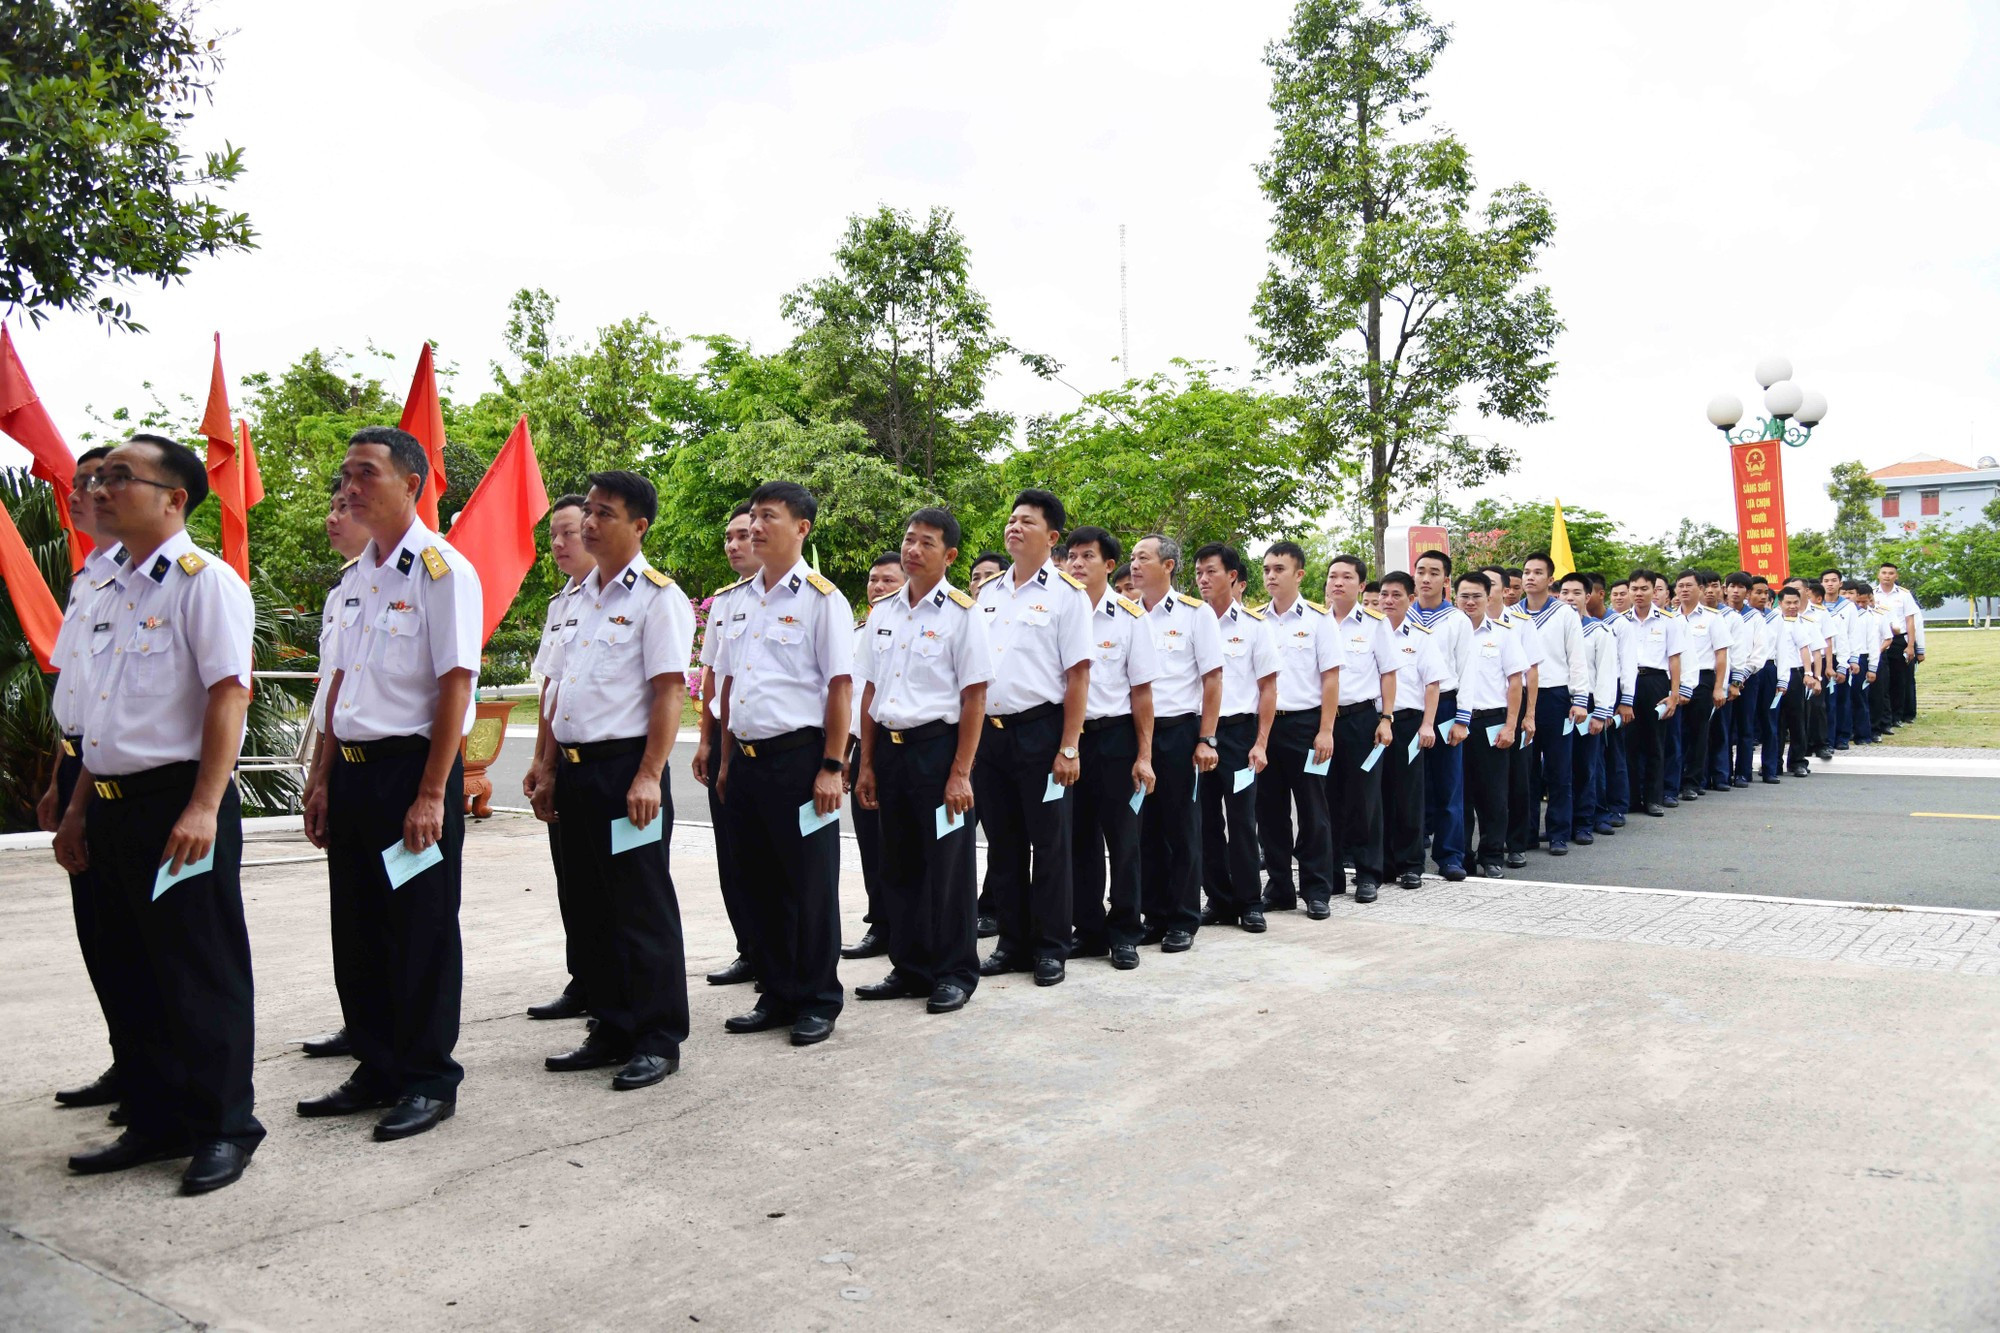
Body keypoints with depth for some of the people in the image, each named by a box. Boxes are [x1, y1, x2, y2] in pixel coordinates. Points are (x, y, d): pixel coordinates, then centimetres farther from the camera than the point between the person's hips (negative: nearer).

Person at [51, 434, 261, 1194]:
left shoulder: (204, 581, -10)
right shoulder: (109, 590, 15)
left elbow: (228, 696, -17)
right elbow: (103, 715, 20)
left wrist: (203, 808, -23)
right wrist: (79, 806, 19)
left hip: (179, 807, -8)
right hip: (113, 809, 9)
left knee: (201, 976, 1)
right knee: (126, 973, 15)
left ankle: (222, 1130, 14)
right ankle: (153, 1123, 29)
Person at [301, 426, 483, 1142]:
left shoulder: (441, 570, -12)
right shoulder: (358, 576, 13)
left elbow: (455, 685, -16)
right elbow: (342, 683, 18)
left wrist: (430, 794, -19)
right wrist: (322, 778, 15)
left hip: (411, 767, -8)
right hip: (352, 771, 8)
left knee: (421, 935, 3)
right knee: (357, 934, 14)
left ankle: (428, 1082, 16)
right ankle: (378, 1070, 29)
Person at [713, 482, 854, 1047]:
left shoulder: (821, 598, -6)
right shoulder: (740, 599, 13)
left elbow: (839, 686, -10)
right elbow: (728, 682, 17)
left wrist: (832, 767, -14)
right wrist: (727, 759, 15)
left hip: (798, 756, -6)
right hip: (746, 759, 6)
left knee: (810, 887, 2)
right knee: (762, 884, 13)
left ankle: (818, 1002, 15)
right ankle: (777, 996, 25)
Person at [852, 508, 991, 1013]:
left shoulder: (961, 612, -7)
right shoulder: (882, 610, 9)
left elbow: (974, 697, -9)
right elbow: (870, 691, 13)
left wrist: (960, 773, -14)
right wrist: (866, 764, 10)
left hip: (937, 746, -5)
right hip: (889, 749, 6)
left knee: (947, 868, 2)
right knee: (899, 866, 13)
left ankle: (955, 973, 16)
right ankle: (910, 968, 26)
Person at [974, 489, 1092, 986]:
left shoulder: (1066, 594, -4)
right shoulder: (987, 594, 13)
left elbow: (1078, 675, -9)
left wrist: (1068, 747, -15)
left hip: (1040, 730, -6)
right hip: (988, 732, 6)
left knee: (1048, 844, 3)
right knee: (1002, 843, 12)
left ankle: (1050, 948, 14)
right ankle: (1012, 941, 23)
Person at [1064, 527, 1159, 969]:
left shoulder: (1129, 617, -2)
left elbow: (1141, 690, -2)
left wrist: (1144, 755, -6)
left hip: (1114, 737, -2)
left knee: (1121, 838, 3)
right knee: (1079, 837, 10)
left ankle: (1124, 934, 14)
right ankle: (1088, 930, 21)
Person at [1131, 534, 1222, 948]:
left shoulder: (1194, 613, -1)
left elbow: (1213, 679, -3)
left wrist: (1206, 740, -9)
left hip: (1178, 730, -3)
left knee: (1181, 827, 3)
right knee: (1145, 827, 8)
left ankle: (1183, 921, 13)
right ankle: (1154, 917, 18)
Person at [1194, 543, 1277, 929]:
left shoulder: (1253, 625, 0)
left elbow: (1268, 686, 0)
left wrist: (1260, 742, -7)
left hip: (1238, 729, -3)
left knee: (1241, 819, 0)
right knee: (1206, 819, 7)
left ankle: (1249, 902, 11)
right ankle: (1218, 901, 17)